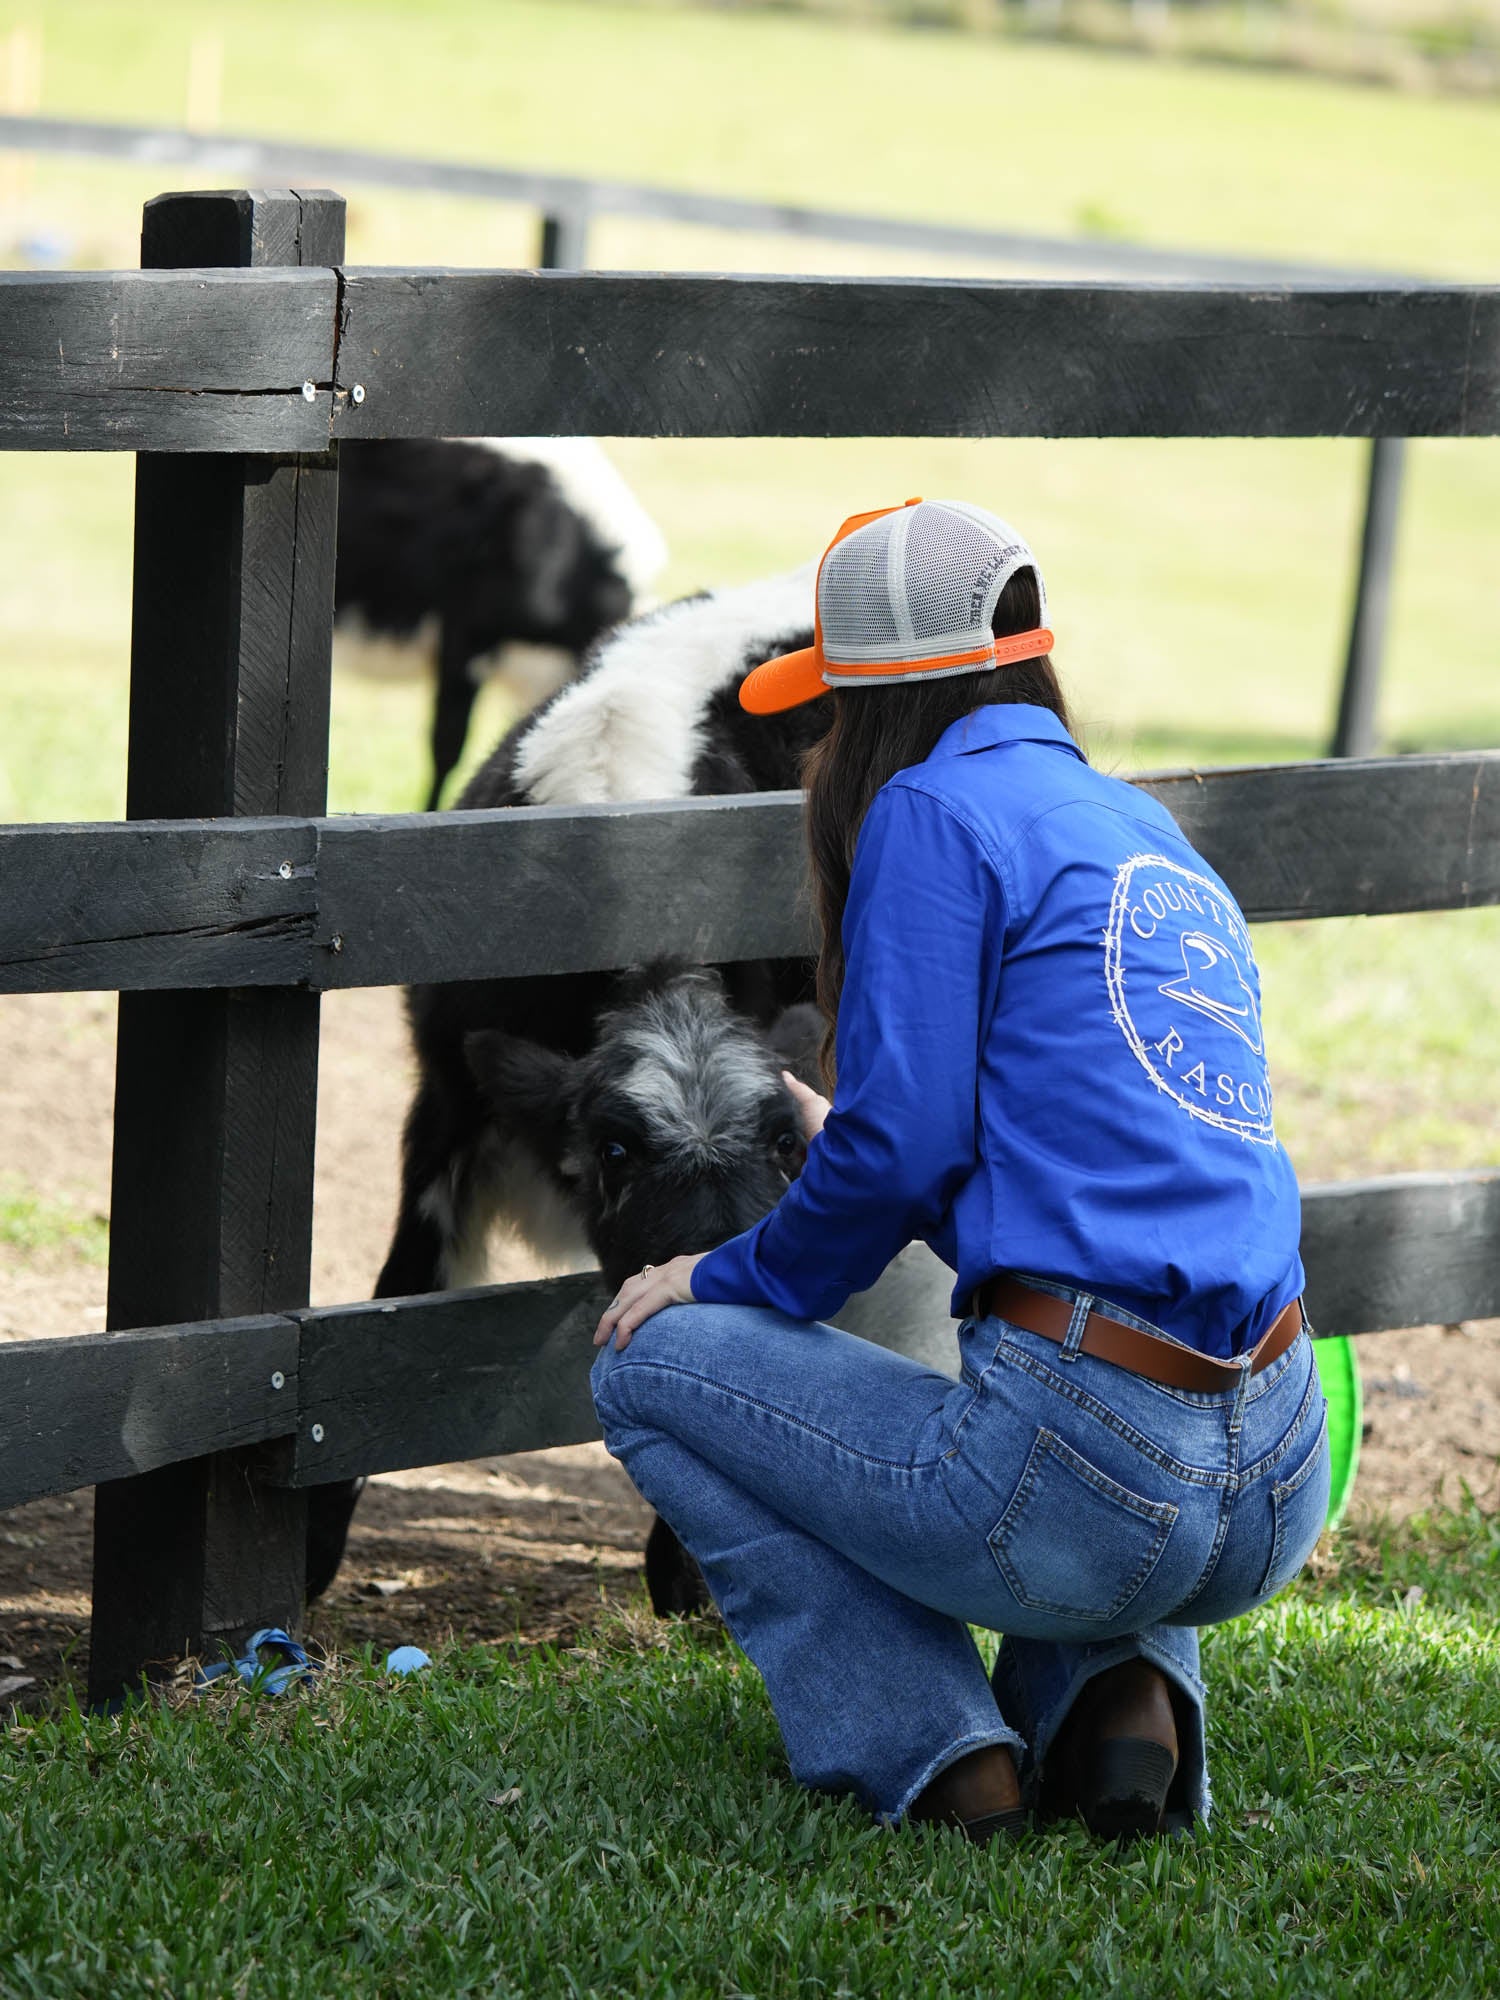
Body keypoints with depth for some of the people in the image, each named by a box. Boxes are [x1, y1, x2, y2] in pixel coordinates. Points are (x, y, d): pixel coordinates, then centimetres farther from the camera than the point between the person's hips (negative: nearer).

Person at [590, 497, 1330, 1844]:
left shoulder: (938, 810, -3)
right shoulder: (1153, 836, 20)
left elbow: (901, 1146, -10)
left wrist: (726, 1284, 9)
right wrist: (842, 1142, 46)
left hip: (1086, 1490, -7)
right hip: (1274, 1497, 7)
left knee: (647, 1366, 14)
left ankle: (925, 1745, 1)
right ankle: (1120, 1685, 11)